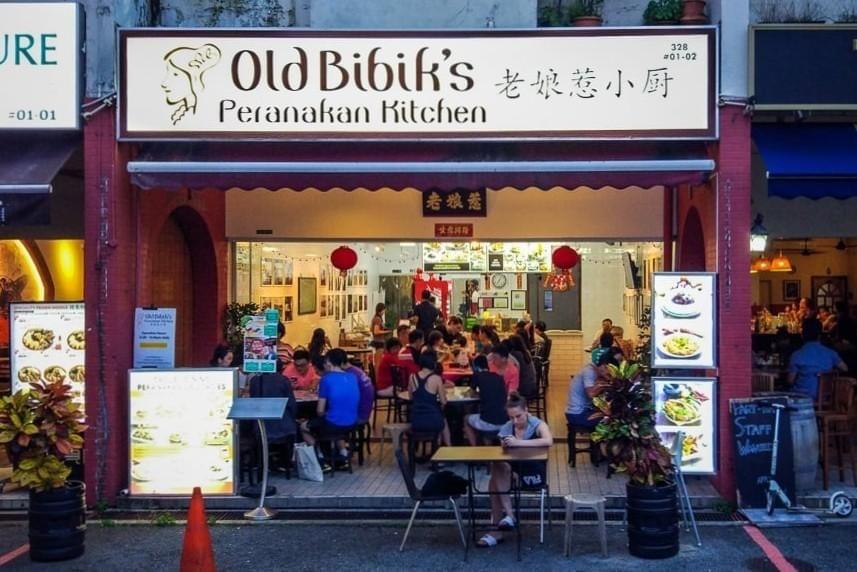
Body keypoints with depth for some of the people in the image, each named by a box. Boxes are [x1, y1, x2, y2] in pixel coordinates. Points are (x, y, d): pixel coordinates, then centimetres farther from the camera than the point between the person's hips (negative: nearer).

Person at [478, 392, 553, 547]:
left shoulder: (538, 424, -10)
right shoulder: (506, 428, 3)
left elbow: (548, 441, -33)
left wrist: (518, 443, -40)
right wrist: (504, 446, -21)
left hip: (534, 472, -5)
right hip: (512, 471, 5)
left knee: (498, 467, -29)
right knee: (494, 480, -28)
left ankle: (509, 516, -22)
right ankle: (497, 529, -23)